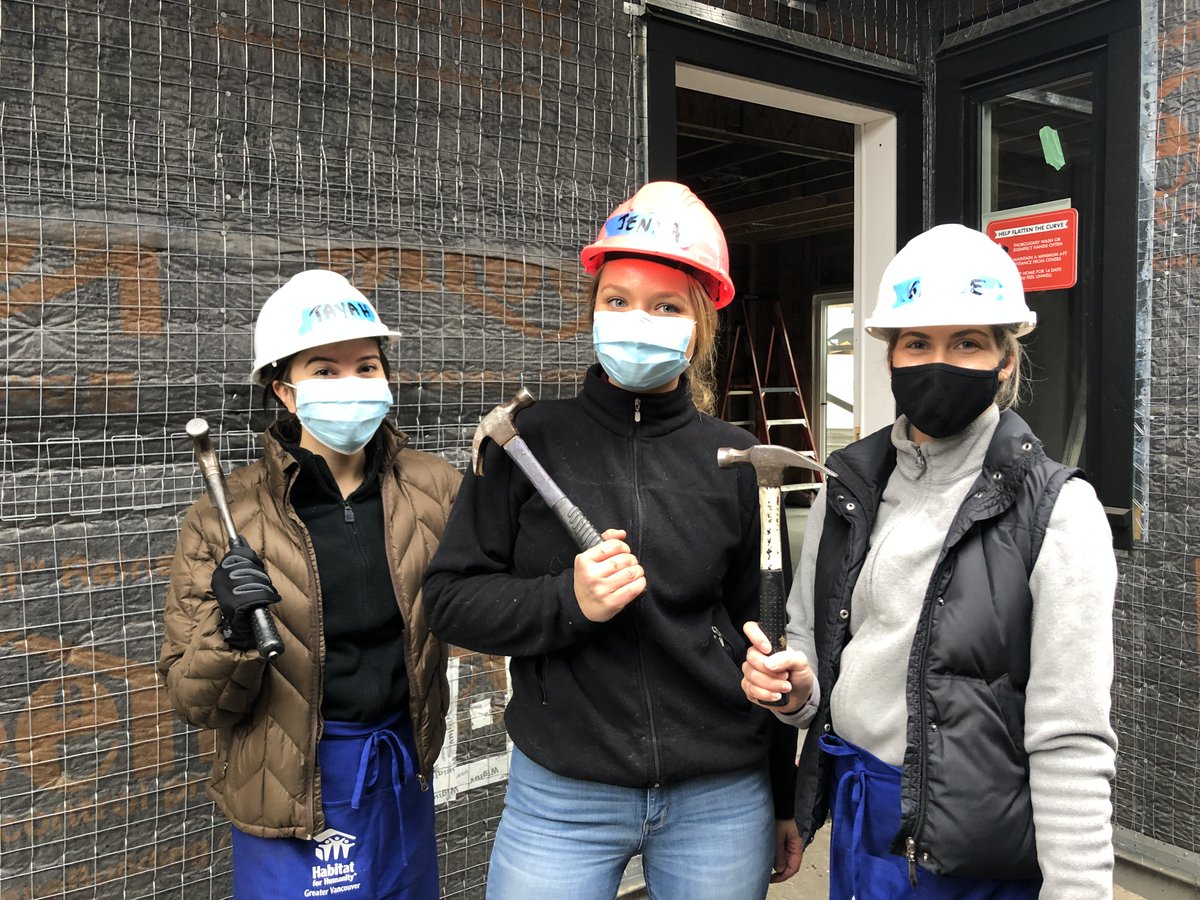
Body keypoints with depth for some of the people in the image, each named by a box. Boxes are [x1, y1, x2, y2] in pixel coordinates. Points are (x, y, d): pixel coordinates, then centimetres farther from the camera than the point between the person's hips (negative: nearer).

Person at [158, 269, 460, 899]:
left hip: (404, 780, 3)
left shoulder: (432, 488, -7)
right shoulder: (227, 518, -11)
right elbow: (197, 703, -6)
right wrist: (231, 629, -27)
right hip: (290, 799, -2)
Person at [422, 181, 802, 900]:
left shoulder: (736, 459, -1)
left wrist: (786, 801, 12)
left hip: (721, 800, 2)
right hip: (560, 799, -1)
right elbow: (451, 599, -2)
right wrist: (568, 601, -20)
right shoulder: (531, 442, -5)